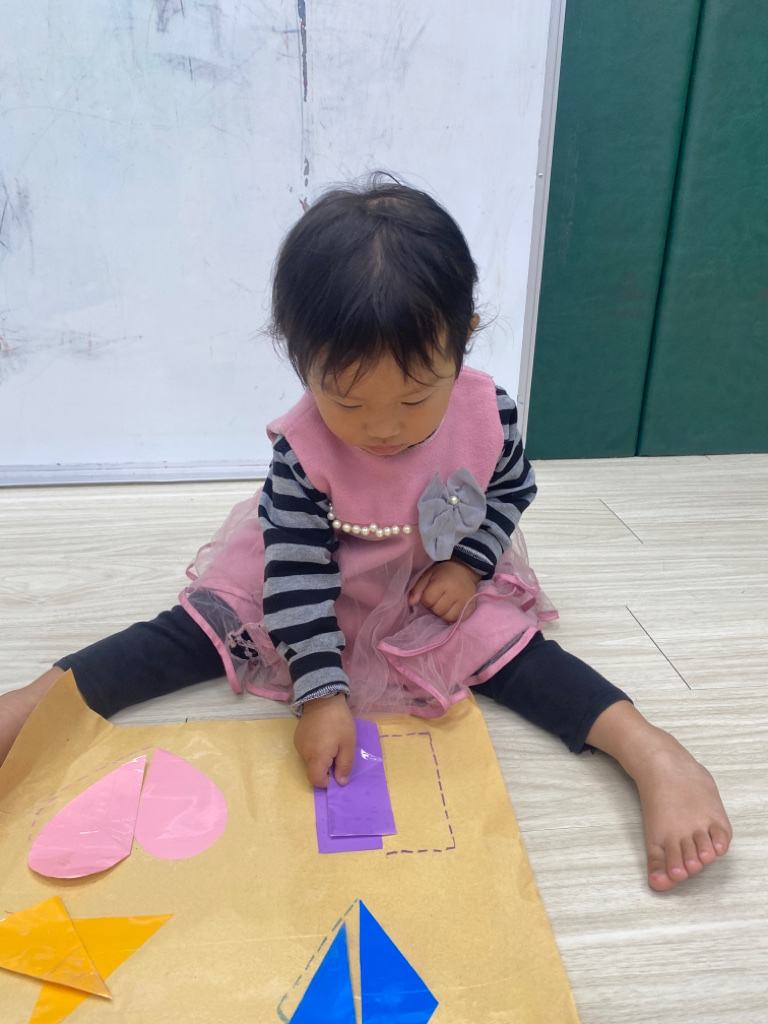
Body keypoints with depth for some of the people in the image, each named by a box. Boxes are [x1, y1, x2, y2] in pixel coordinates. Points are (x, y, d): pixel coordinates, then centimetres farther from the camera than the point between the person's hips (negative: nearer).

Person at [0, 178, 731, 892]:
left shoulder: (488, 411, -23)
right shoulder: (301, 451, -30)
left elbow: (512, 489, -2)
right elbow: (298, 571, -26)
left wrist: (469, 565, -16)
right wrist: (321, 691, -30)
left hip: (441, 593, 2)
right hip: (316, 593, -1)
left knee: (502, 646, -16)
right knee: (203, 631, -10)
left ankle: (652, 753, -14)